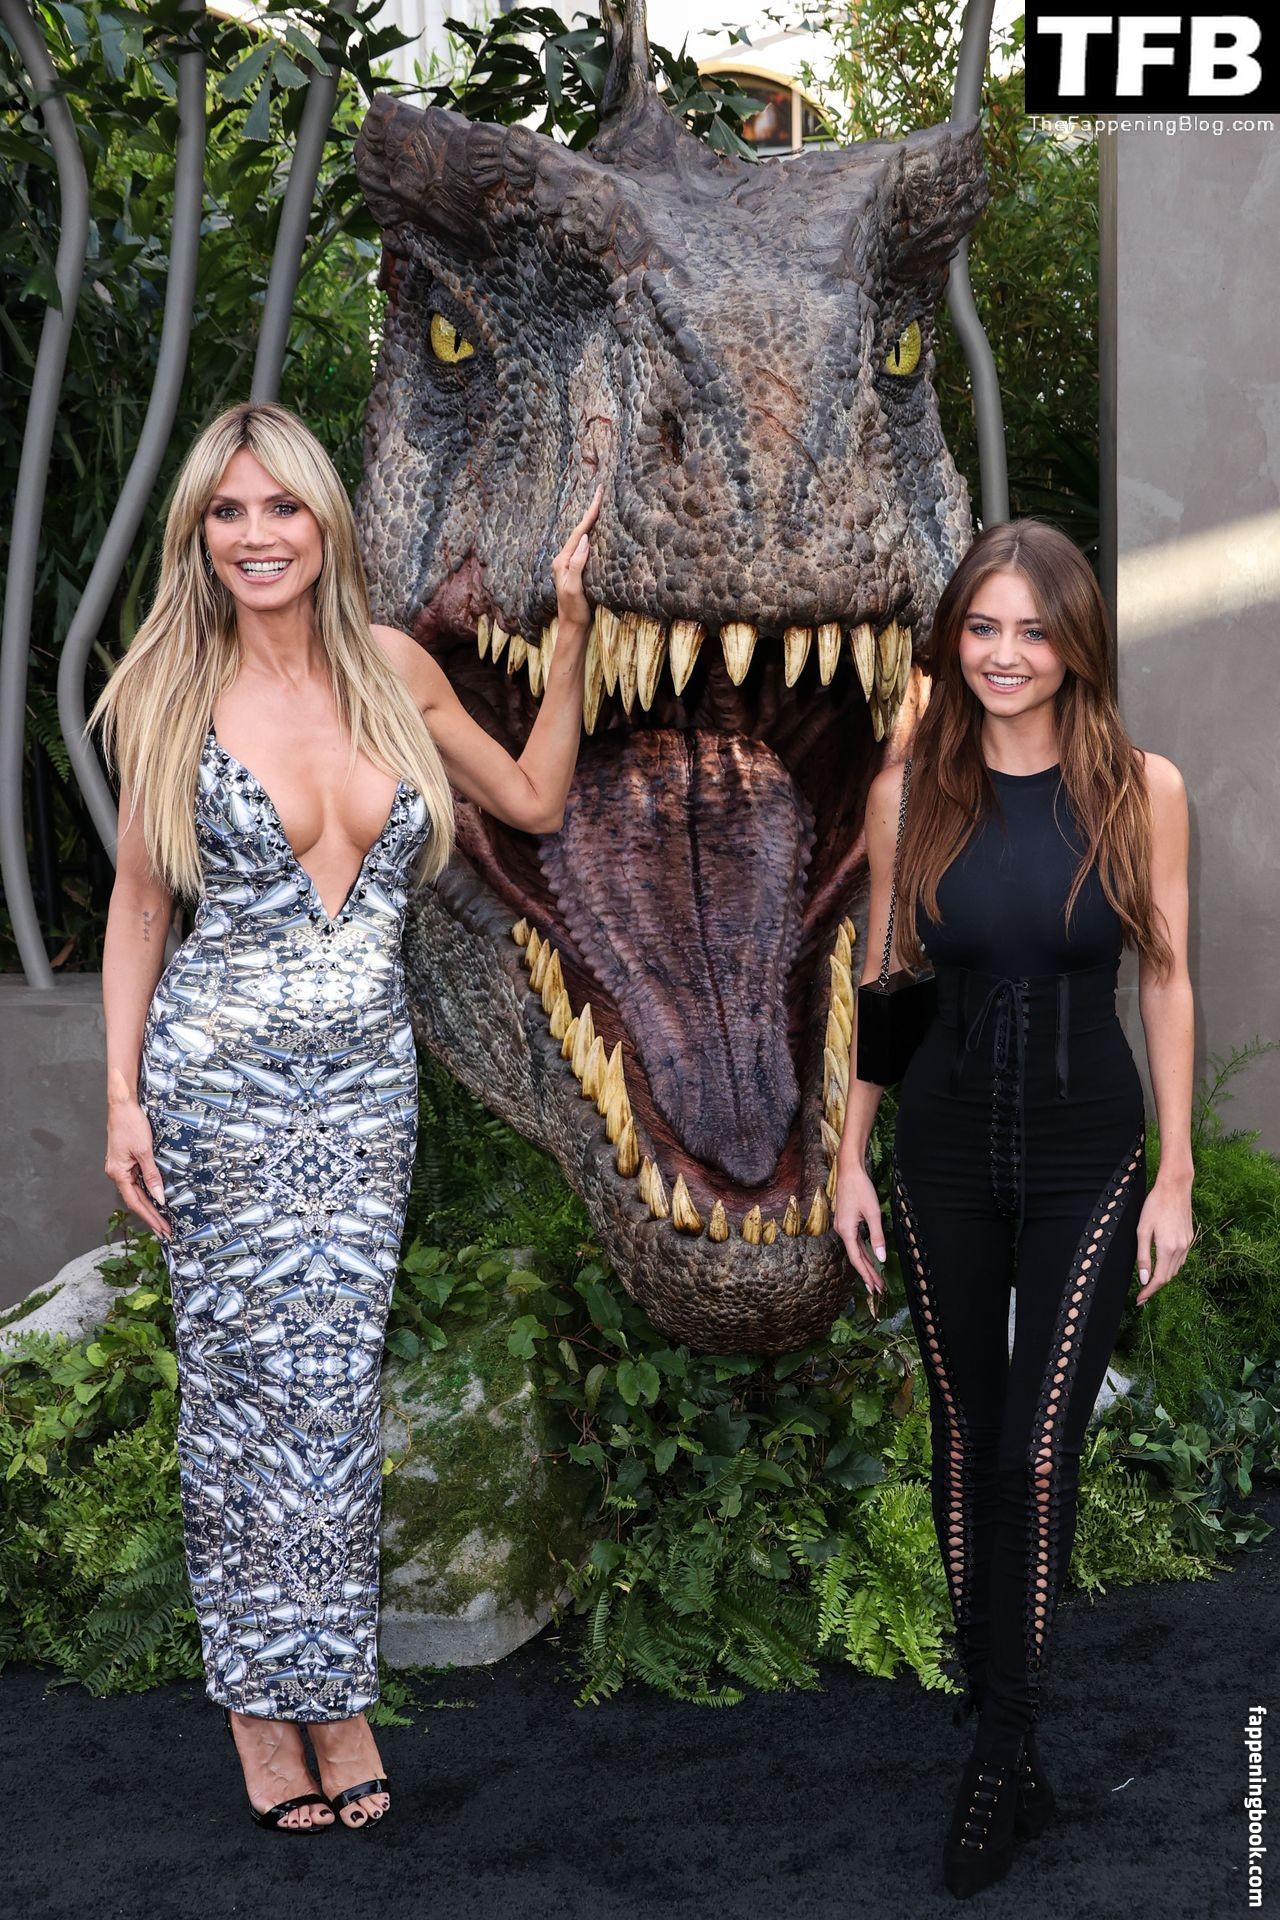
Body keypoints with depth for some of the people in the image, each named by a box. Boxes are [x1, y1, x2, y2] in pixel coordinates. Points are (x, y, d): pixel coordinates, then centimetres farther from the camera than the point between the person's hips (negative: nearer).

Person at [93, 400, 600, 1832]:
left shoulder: (394, 668, 5)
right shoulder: (168, 692, -3)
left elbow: (533, 800, 16)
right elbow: (139, 896, 2)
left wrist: (572, 631, 9)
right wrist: (123, 1094, -2)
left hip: (366, 1079, 3)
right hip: (220, 1072, -2)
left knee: (335, 1377, 3)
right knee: (244, 1370, 2)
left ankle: (320, 1682, 17)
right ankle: (261, 1690, 17)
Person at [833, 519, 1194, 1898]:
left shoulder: (1143, 789, -4)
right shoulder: (908, 795, -1)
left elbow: (1166, 982, 0)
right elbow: (881, 980, 5)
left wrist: (1176, 1174, -2)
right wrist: (851, 1158, 3)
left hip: (1086, 1160, -2)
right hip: (943, 1153, 2)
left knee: (1038, 1452, -6)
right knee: (963, 1436, 11)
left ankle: (1005, 1753, 6)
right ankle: (984, 1697, 26)